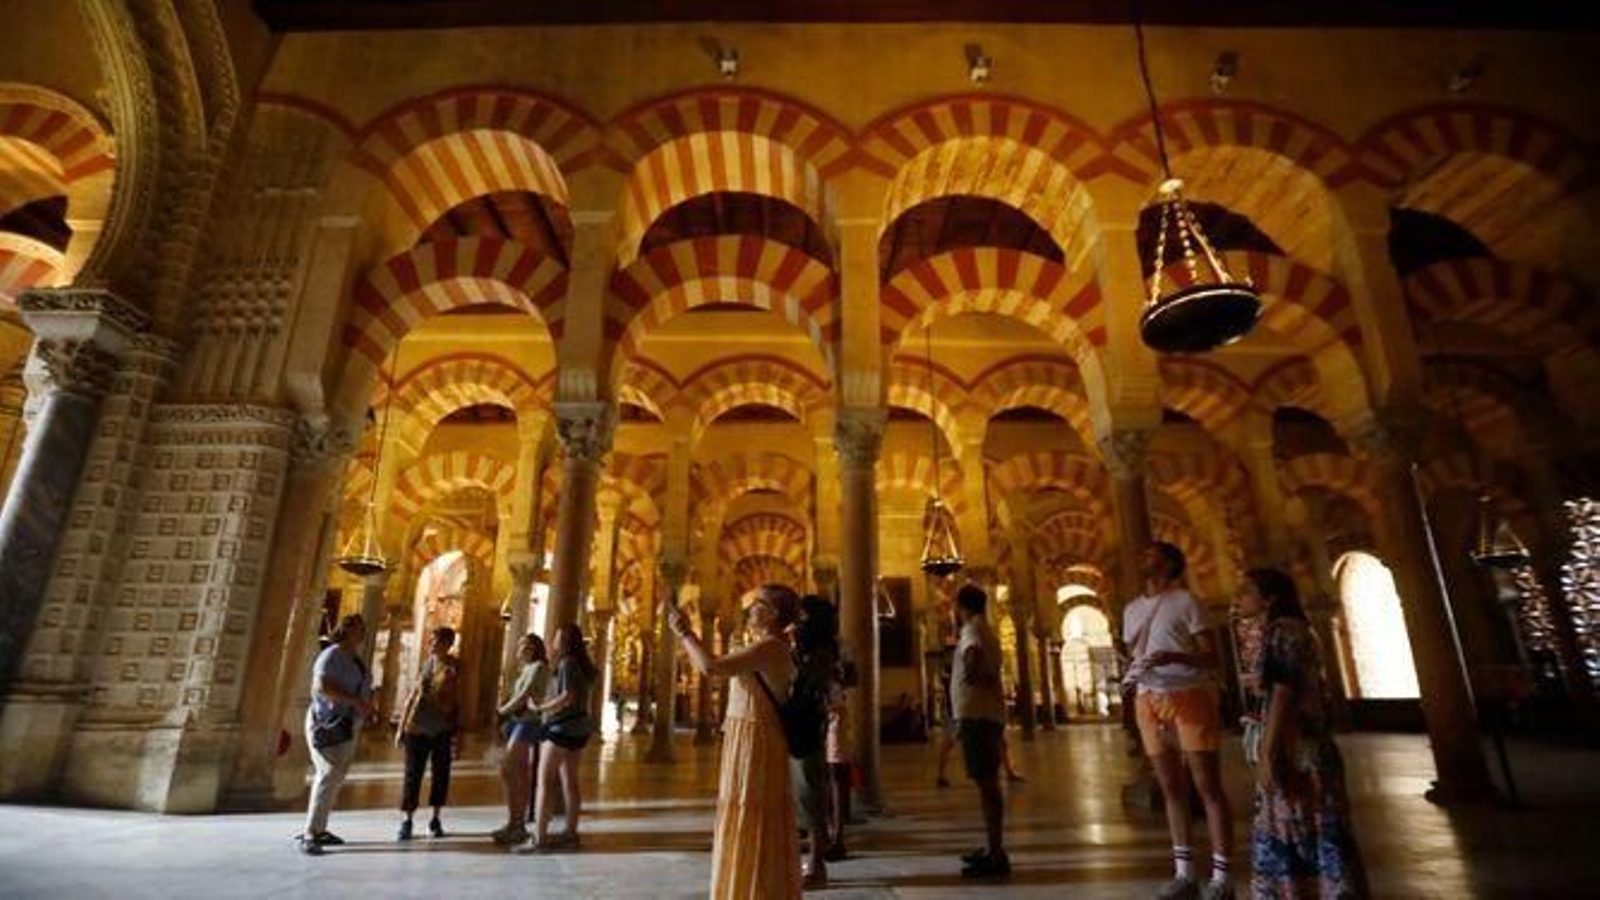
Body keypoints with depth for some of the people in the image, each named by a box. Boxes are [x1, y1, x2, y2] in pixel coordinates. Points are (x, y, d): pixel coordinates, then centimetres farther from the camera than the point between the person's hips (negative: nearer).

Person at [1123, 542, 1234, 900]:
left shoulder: (1185, 601, -3)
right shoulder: (1132, 610, 14)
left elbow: (1211, 657, -7)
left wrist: (1173, 657, -23)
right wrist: (1131, 672, 0)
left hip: (1189, 697, -5)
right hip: (1149, 702, 5)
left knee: (1208, 786, -1)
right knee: (1171, 788, 9)